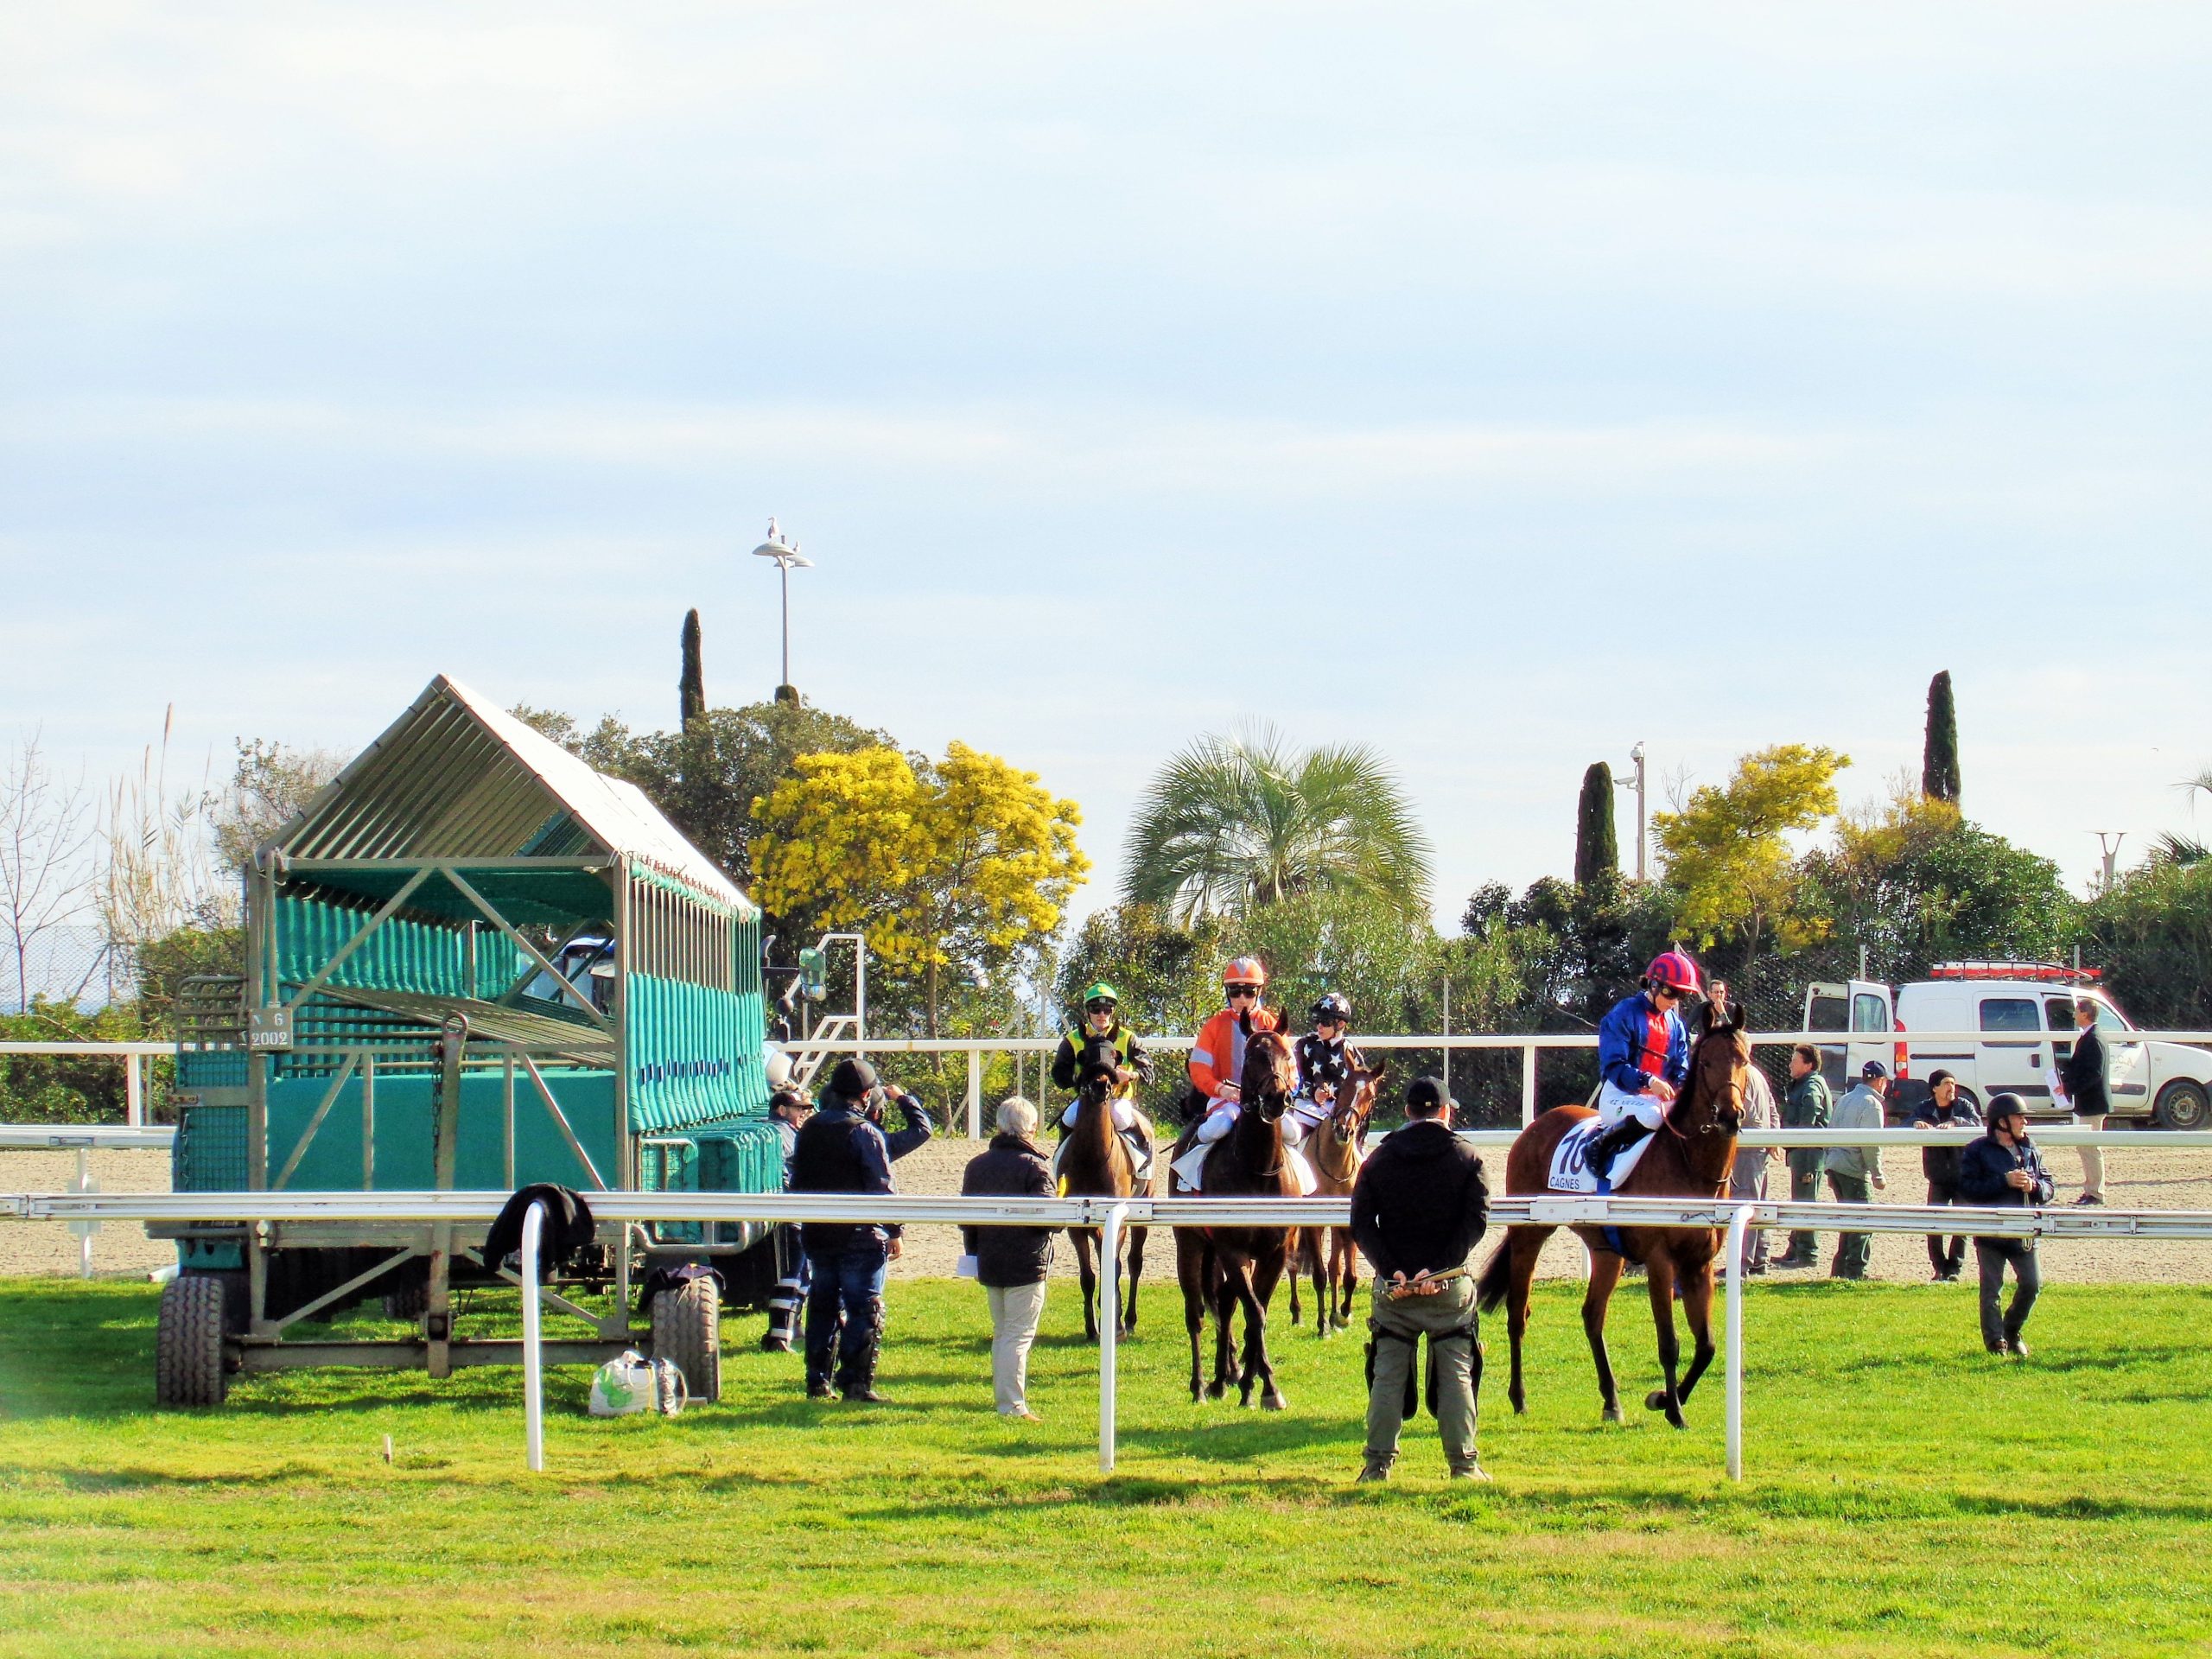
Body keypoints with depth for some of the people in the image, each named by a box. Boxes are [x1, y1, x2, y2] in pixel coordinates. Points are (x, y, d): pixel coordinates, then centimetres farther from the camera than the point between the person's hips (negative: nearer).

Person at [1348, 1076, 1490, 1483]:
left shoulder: (1380, 1158, 5)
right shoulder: (1466, 1157, 0)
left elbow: (1361, 1224, -4)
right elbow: (1474, 1223, -10)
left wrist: (1391, 1270, -11)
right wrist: (1439, 1269, -16)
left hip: (1393, 1283, 1)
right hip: (1452, 1286, -1)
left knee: (1387, 1373, 6)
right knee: (1455, 1374, 4)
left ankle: (1378, 1461, 4)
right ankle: (1463, 1463, 4)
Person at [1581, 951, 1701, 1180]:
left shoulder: (1675, 1024, 13)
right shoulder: (1625, 1014, -8)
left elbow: (1681, 1067, 14)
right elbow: (1613, 1066, -15)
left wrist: (1681, 1088, -11)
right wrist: (1648, 1081, -29)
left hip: (1658, 1097, 7)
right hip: (1619, 1095, -7)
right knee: (1651, 1114, -39)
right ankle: (1600, 1147, -19)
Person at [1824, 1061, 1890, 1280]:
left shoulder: (1845, 1100, 18)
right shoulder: (1871, 1104, -10)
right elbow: (1871, 1144, -16)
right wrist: (1878, 1175, -11)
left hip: (1834, 1165, 9)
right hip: (1854, 1170, -9)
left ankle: (1840, 1270, 17)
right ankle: (1856, 1272, -7)